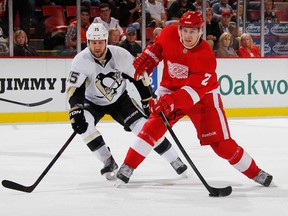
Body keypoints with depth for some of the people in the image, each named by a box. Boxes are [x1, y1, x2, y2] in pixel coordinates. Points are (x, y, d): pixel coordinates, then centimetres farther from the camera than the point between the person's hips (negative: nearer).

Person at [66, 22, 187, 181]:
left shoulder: (120, 55, -22)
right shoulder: (81, 61, -27)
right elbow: (74, 89, -34)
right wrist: (76, 111, -49)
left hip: (119, 99, 0)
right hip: (93, 102, 0)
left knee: (143, 125, -13)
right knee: (82, 123, -29)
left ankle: (175, 160, 1)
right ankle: (108, 162, -14)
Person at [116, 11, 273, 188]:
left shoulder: (206, 57, -27)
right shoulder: (169, 34, -15)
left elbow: (195, 90, -34)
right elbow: (158, 46, 11)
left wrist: (172, 102, -46)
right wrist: (147, 58, -6)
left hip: (203, 95, -3)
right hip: (170, 91, 3)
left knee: (221, 143, -6)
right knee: (153, 128, -17)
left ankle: (255, 172, 9)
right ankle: (126, 168, -8)